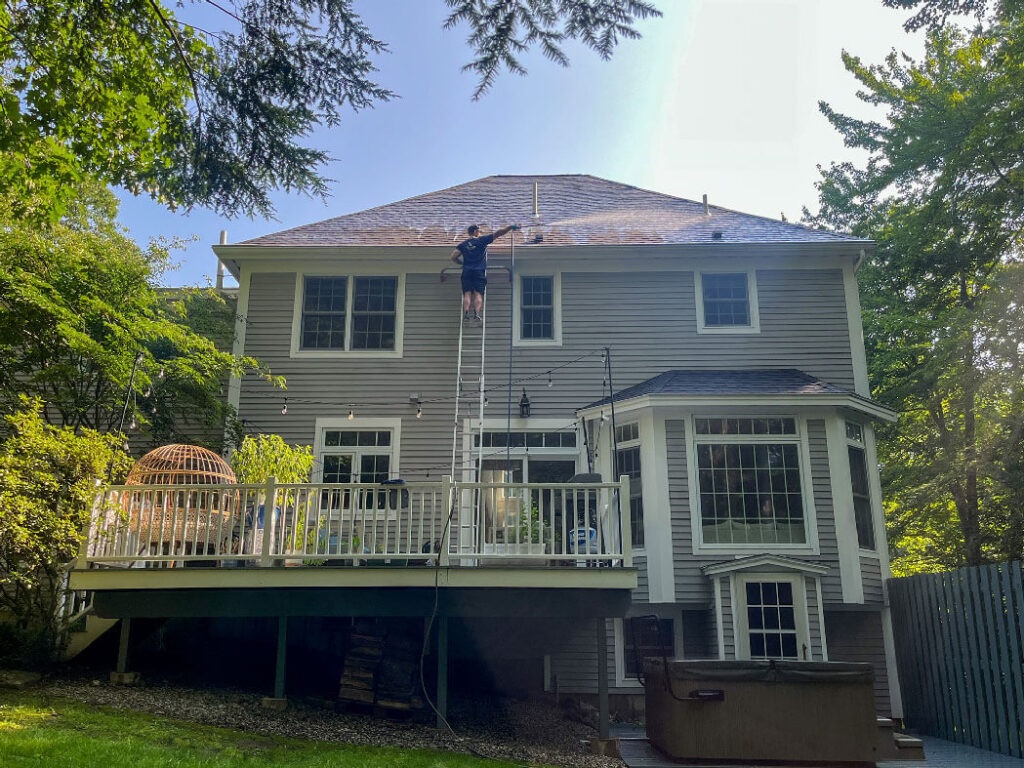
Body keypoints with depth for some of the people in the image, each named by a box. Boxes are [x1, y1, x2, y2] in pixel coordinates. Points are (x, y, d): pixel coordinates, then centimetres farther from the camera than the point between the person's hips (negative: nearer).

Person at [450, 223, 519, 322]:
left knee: (467, 294, -3)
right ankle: (476, 313, -23)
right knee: (478, 294, -6)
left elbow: (453, 257, 7)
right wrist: (511, 227, 4)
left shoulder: (463, 244, 12)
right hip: (479, 271, -2)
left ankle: (466, 313, -20)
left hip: (467, 271, 2)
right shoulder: (481, 240, 5)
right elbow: (498, 234, 2)